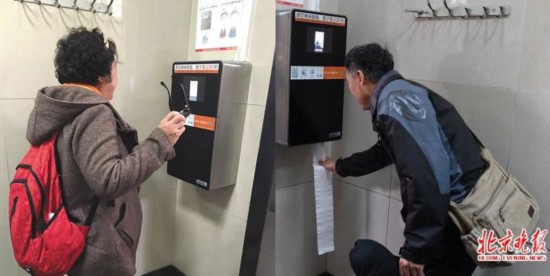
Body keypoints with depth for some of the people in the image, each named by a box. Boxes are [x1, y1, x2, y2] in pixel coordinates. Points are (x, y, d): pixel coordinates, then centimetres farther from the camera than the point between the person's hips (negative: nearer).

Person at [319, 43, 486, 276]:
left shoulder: (394, 98, -15)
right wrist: (340, 167, 49)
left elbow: (428, 173, -27)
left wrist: (415, 249, -21)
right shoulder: (402, 94, 18)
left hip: (459, 224, -9)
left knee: (365, 255, -2)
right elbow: (384, 153, 35)